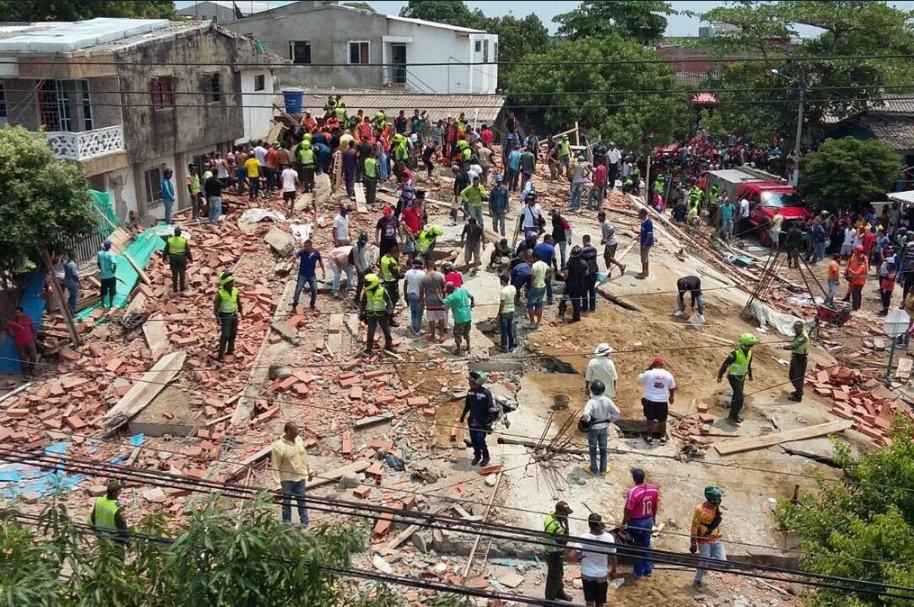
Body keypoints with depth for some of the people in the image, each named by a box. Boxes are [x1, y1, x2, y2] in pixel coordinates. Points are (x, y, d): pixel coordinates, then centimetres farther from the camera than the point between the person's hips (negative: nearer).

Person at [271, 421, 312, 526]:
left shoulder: (299, 439, -3)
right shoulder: (278, 446, -22)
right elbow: (275, 468, -18)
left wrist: (309, 470, 18)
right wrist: (278, 485, -19)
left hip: (301, 477, 5)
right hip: (287, 479, -5)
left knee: (301, 501, 16)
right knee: (286, 503, 10)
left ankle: (305, 524, 29)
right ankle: (287, 525, 26)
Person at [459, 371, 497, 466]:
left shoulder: (486, 394, -19)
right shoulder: (470, 392, 0)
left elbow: (492, 409, -15)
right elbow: (467, 405, 16)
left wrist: (489, 422, -18)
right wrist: (463, 415, 22)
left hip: (482, 423, -6)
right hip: (472, 422, 6)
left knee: (480, 441, -4)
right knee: (474, 440, 13)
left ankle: (486, 457, 19)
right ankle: (477, 456, 34)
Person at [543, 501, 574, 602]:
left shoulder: (550, 516, -6)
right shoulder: (555, 525, -37)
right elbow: (564, 541, -33)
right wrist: (566, 524, -35)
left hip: (551, 550, 9)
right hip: (554, 554, -9)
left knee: (559, 573, 28)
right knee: (554, 576, 11)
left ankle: (559, 592, 48)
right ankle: (550, 599, 30)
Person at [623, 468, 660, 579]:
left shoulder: (633, 492, -27)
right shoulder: (654, 488, -9)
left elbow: (628, 511, -20)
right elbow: (655, 506, 4)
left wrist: (623, 524, -7)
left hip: (636, 523, -5)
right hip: (648, 521, 5)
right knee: (646, 545, 21)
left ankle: (638, 571, 27)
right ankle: (648, 569, 33)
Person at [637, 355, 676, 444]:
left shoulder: (648, 373, -12)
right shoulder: (668, 375, -5)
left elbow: (640, 380, 8)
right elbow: (672, 388, 7)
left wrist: (648, 368, 7)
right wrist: (672, 397, 25)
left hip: (650, 401, -1)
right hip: (663, 402, 1)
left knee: (650, 419, 12)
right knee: (662, 420, 15)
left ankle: (649, 437, 20)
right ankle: (663, 438, 24)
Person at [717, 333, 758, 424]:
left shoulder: (749, 353, -4)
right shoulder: (735, 353, -28)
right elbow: (725, 364, -19)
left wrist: (750, 375, 26)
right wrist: (720, 376, -12)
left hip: (741, 377, 8)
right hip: (734, 377, -8)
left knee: (737, 396, 16)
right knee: (739, 397, -12)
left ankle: (734, 414, 29)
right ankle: (733, 416, 2)